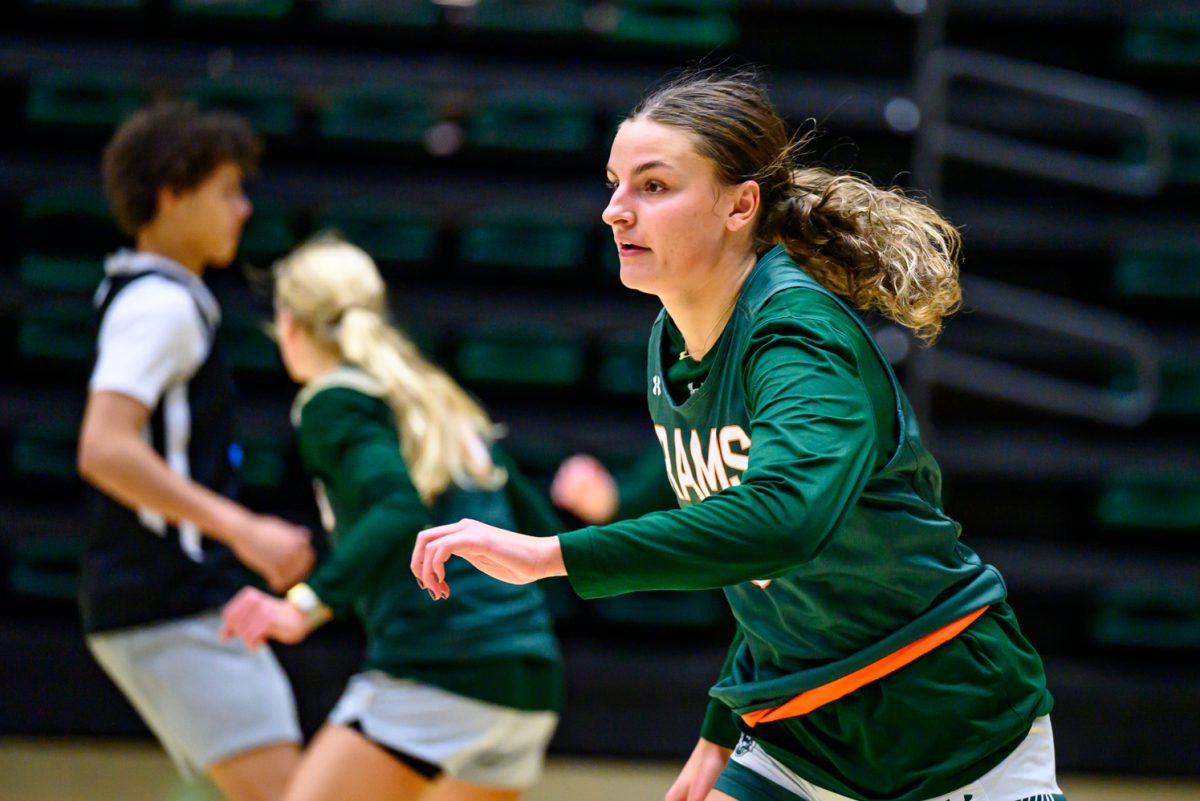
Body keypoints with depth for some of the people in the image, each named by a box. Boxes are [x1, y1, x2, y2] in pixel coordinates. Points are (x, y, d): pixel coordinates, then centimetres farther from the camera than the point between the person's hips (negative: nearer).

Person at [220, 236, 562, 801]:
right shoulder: (442, 400, 22)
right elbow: (537, 528, 22)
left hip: (438, 668, -8)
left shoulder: (333, 403, 0)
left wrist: (306, 605, -29)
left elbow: (400, 510, -18)